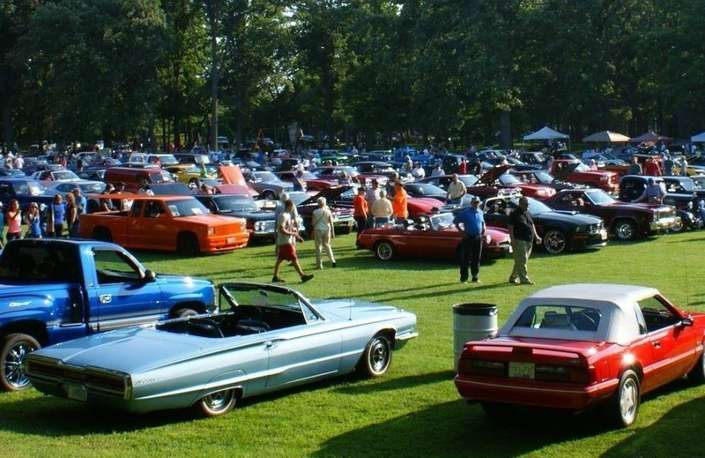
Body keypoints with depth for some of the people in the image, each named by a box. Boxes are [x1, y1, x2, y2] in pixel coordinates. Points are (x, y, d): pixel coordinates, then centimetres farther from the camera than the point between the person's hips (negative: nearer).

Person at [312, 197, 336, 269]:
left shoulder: (315, 212, -8)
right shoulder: (328, 211, -2)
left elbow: (313, 223, -7)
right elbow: (331, 223, -2)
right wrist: (333, 232, 3)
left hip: (318, 230, -3)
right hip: (327, 229, 3)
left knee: (318, 247, 4)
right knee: (327, 245, 18)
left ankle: (319, 264, 4)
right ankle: (332, 260, 5)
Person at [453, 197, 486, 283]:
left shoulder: (480, 212, 12)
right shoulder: (465, 212, -4)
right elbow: (455, 221, -2)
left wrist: (484, 229, 9)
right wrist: (462, 231, -9)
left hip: (478, 238, 5)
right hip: (468, 238, -5)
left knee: (476, 259, 9)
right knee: (465, 259, -3)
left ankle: (475, 278, 16)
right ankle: (463, 278, 2)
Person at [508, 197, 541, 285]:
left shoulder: (527, 213, 17)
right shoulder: (515, 214, -7)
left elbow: (532, 225, 23)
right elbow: (510, 228, -12)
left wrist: (536, 236, 13)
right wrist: (512, 240, -20)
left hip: (529, 241, 8)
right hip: (519, 241, -8)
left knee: (520, 261, 11)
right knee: (521, 261, -9)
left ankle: (513, 278, 20)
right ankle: (524, 279, -7)